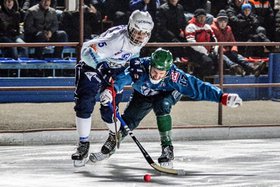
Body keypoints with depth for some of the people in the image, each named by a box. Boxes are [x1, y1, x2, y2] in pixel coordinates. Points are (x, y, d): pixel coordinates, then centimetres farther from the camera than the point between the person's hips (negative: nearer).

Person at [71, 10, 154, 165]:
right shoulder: (117, 38, -36)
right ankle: (84, 145, -3)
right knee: (84, 105, -15)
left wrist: (135, 66, -4)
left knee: (109, 109, 0)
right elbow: (88, 51, -39)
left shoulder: (140, 40, -12)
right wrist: (102, 68, -48)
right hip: (93, 66, -5)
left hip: (115, 70, 5)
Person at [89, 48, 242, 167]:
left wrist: (223, 97, -49)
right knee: (128, 118, -2)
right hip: (142, 94, 2)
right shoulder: (140, 66, -40)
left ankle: (167, 149, -25)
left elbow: (197, 87, -40)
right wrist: (111, 90, -76)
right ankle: (109, 147, 26)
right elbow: (124, 77, -55)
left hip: (167, 94, -2)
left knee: (161, 106, -32)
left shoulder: (174, 75, -40)